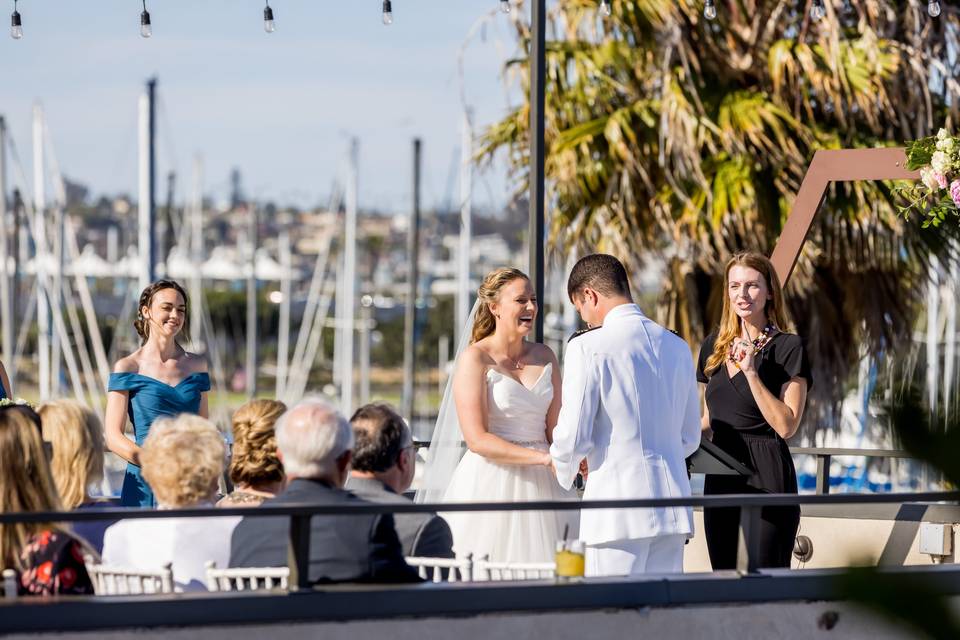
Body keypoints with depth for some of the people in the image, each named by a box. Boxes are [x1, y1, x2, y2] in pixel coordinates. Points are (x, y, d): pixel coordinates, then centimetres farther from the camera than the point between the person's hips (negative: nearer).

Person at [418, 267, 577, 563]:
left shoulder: (544, 356, 11)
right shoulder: (475, 358, -6)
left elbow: (554, 427, 8)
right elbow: (477, 439, -13)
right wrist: (543, 458, -19)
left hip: (541, 483, 5)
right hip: (491, 482, -5)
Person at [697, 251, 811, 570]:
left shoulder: (787, 348, -5)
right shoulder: (714, 346, 13)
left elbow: (786, 425, -13)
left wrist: (751, 371, -18)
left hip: (766, 479, -6)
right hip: (721, 480, 6)